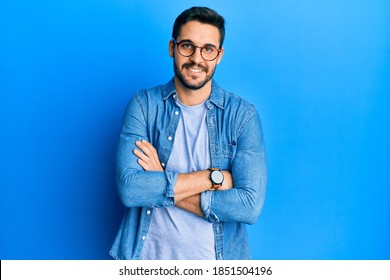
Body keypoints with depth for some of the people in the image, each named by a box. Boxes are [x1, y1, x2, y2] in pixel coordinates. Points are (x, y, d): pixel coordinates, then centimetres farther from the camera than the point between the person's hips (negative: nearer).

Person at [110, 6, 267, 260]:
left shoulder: (243, 115, -10)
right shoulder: (143, 105, -7)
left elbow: (251, 205, -19)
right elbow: (129, 188, -18)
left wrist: (160, 187, -19)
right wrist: (213, 177, -20)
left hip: (216, 257, 0)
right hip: (149, 252, 1)